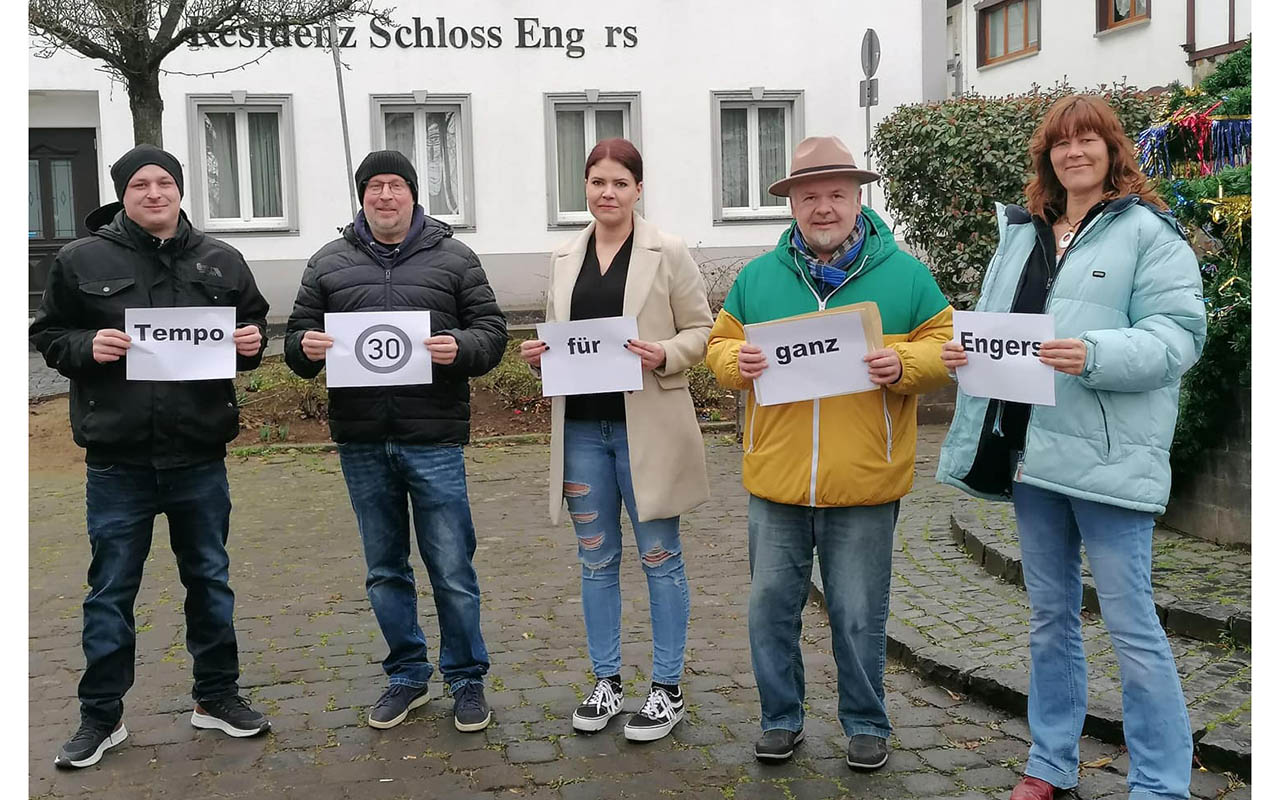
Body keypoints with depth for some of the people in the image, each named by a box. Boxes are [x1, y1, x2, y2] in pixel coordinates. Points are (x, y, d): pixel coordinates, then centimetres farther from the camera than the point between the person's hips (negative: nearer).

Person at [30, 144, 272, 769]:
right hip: (117, 460, -2)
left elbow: (253, 324, 16)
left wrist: (253, 343, -6)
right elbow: (47, 334, 5)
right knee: (111, 589, 8)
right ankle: (101, 716, 23)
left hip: (200, 455, 2)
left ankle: (217, 695, 29)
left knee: (210, 578, 13)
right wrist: (86, 346, -15)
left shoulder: (221, 261, 6)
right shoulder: (82, 260, -1)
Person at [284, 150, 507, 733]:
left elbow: (491, 331, 3)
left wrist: (459, 348, -18)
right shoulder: (328, 264, 11)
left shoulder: (453, 259, 5)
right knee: (385, 569, 13)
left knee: (452, 569, 1)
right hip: (361, 443, 3)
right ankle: (407, 675, 29)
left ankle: (467, 678, 19)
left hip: (434, 439, -3)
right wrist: (306, 347, -12)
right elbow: (297, 338, 11)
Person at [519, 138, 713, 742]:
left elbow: (703, 332, -1)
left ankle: (667, 689, 17)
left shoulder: (668, 253, -2)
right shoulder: (564, 259, 11)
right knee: (596, 559, 12)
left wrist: (665, 355, -19)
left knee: (659, 557, 4)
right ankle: (606, 680, 26)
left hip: (646, 428, -4)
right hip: (581, 426, 5)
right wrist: (539, 353, -1)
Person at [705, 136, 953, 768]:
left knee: (859, 615, 9)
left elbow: (944, 345, 2)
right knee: (772, 605, 10)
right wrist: (737, 362, -10)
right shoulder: (756, 277, 8)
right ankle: (781, 718, 29)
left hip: (864, 482, -2)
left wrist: (903, 364, -18)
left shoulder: (904, 275, 2)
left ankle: (865, 723, 28)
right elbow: (720, 343, 13)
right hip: (775, 479, 2)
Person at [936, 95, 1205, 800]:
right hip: (1030, 449, 6)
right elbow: (993, 321, 20)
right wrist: (964, 349, -1)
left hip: (1108, 455, -6)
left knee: (1130, 622, -2)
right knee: (1049, 616, 16)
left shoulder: (1148, 231, -4)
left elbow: (1177, 334, -12)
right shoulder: (1020, 231, 15)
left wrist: (1094, 354, -27)